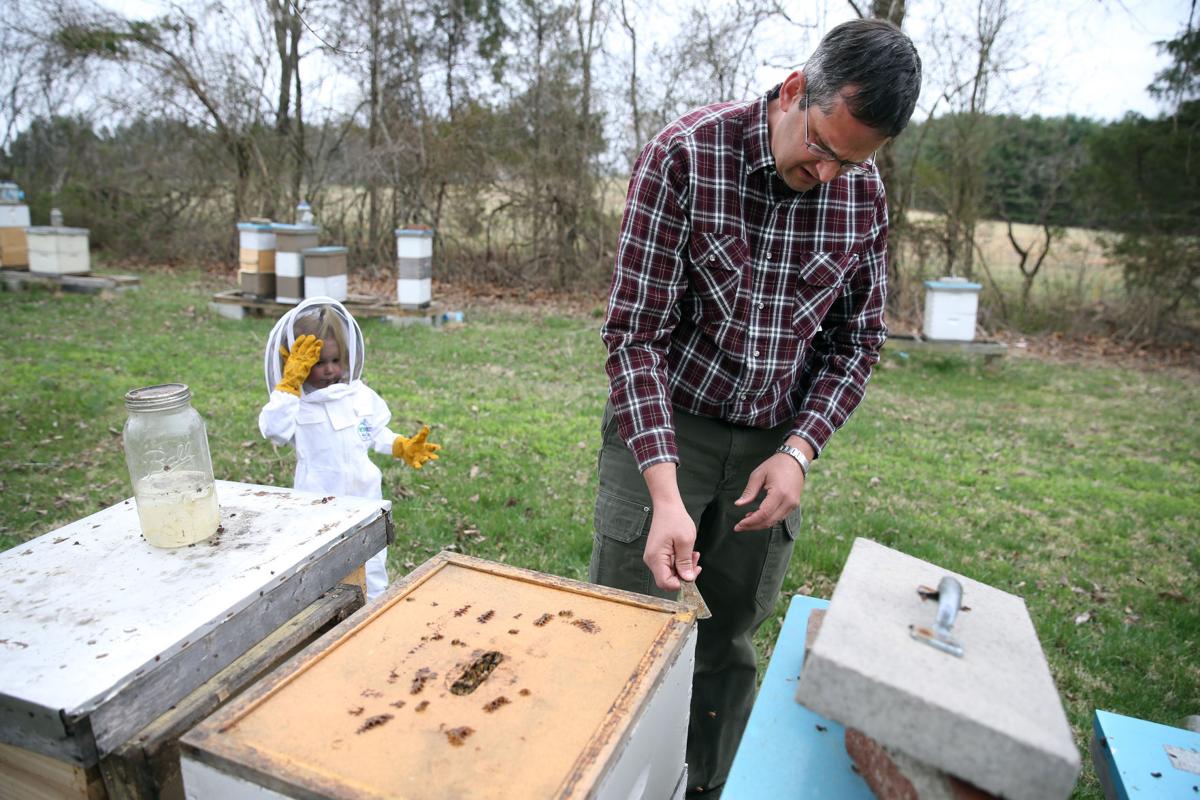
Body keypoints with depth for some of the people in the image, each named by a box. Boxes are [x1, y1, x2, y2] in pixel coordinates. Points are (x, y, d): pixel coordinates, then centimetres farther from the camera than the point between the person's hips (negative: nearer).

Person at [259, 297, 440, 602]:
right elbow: (273, 427, -35)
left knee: (372, 572, 19)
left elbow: (377, 433, 11)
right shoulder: (296, 402, -14)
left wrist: (404, 447, -4)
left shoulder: (360, 394, -1)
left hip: (364, 499, 4)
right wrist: (289, 382, -33)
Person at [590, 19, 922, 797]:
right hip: (662, 431, -3)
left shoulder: (865, 194, -3)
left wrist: (799, 450, -8)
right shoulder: (686, 154, -16)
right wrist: (666, 496, -26)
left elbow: (856, 341, 7)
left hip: (771, 450, 4)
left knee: (731, 646, 15)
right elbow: (636, 333, -18)